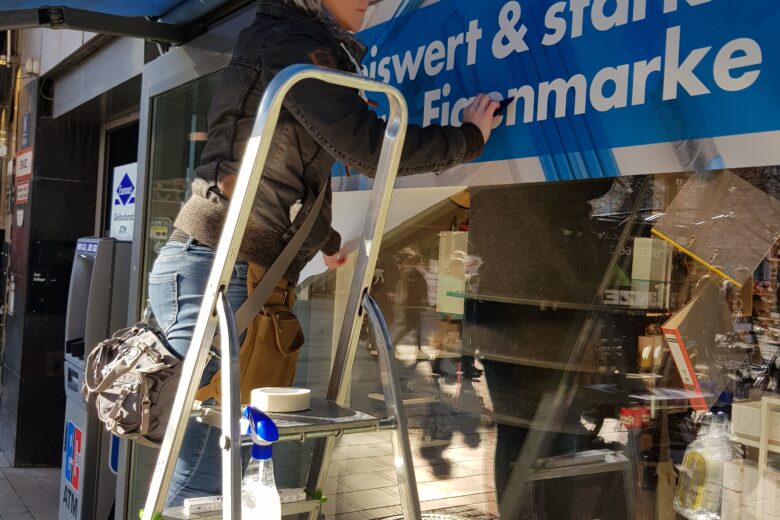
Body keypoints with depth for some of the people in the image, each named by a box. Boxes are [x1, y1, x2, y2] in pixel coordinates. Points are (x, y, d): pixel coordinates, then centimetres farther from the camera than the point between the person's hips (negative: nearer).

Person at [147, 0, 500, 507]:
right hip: (212, 273, -10)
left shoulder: (296, 43, 24)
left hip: (237, 273, 10)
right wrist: (469, 136, 1)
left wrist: (328, 241, 45)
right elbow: (369, 147, -15)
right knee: (198, 481, -9)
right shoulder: (290, 42, -7)